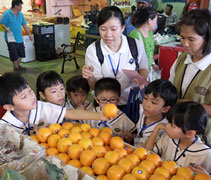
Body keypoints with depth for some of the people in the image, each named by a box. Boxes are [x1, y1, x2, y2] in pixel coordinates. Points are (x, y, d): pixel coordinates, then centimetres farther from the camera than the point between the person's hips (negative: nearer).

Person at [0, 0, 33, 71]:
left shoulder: (20, 14, 10)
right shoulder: (7, 13, -9)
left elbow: (24, 25, 16)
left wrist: (29, 34, 17)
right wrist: (6, 28, -30)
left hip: (19, 38, 6)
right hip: (11, 38, -6)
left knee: (21, 54, 12)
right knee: (14, 55, -1)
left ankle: (18, 65, 33)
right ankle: (16, 68, 18)